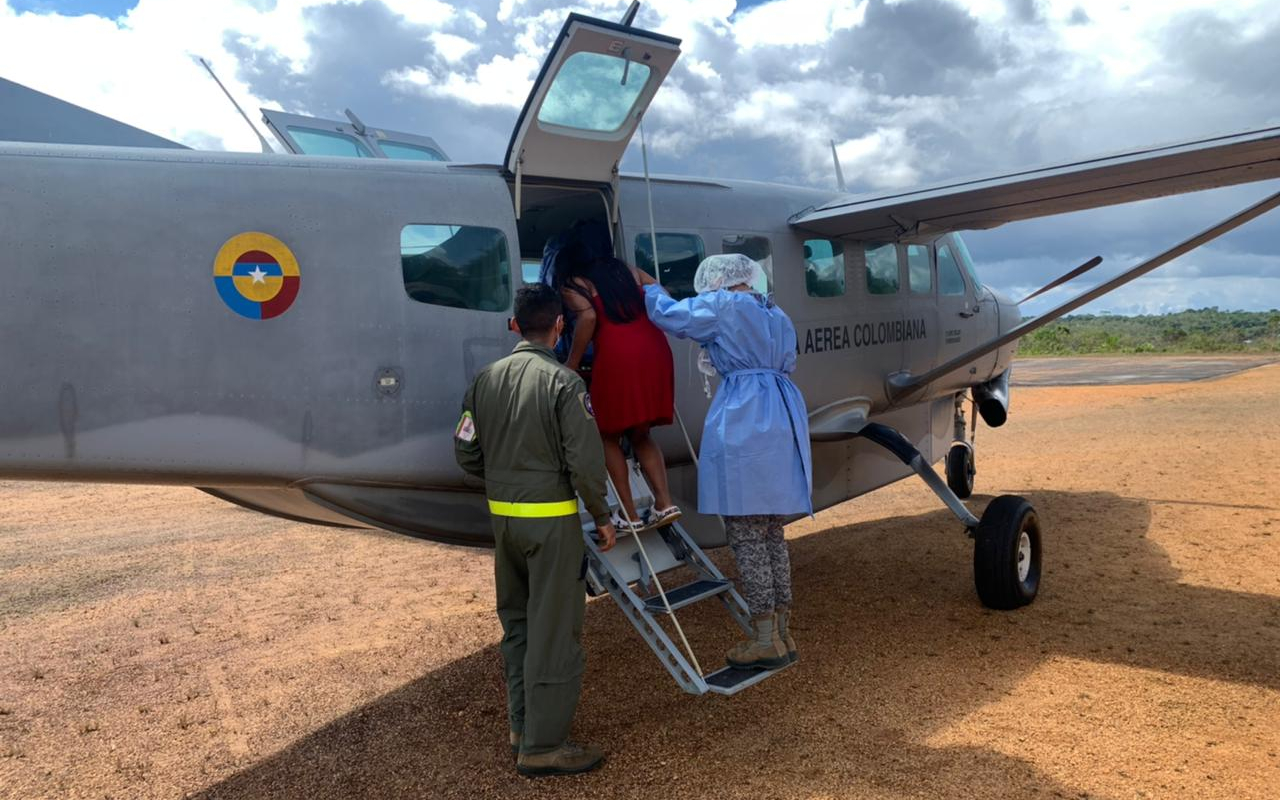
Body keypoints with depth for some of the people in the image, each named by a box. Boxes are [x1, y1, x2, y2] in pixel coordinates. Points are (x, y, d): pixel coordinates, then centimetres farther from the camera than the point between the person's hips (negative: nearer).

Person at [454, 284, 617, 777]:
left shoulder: (486, 379, 3)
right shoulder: (563, 383, -13)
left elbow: (466, 451, 7)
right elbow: (585, 462, -16)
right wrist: (602, 518, -3)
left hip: (502, 515, 6)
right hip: (551, 519, -6)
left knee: (516, 622, 19)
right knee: (554, 630, 3)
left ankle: (523, 726, 30)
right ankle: (542, 746, 10)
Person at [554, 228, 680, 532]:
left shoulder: (572, 284, 9)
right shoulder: (627, 271, 23)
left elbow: (587, 316, -9)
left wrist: (572, 364, -3)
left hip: (617, 357, -5)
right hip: (656, 350, 5)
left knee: (609, 438, 12)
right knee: (641, 435, 19)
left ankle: (630, 516, 9)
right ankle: (665, 503, 6)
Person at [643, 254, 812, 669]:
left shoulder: (723, 307, -1)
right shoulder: (778, 316, 21)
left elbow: (668, 314, 8)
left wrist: (649, 288, 26)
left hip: (743, 424, -8)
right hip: (785, 421, 8)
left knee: (747, 537, -3)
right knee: (772, 533, 13)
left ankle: (766, 639, 0)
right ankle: (783, 633, 18)